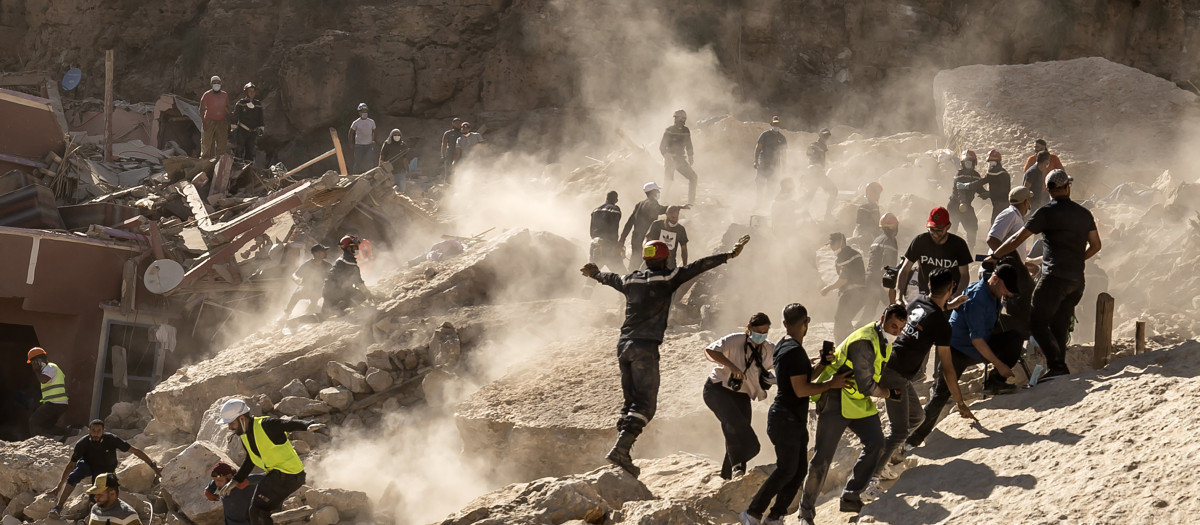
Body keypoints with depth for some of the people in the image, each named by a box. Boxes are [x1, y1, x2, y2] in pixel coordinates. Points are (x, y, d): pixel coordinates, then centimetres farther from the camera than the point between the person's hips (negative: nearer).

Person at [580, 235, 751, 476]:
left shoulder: (631, 280, 15)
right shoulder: (666, 278, -3)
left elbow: (612, 279, 36)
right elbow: (696, 267, -8)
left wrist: (595, 273, 58)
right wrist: (729, 255, -9)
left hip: (623, 345, 7)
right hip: (645, 347, -7)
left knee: (631, 401, 14)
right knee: (645, 404, -8)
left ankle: (622, 452, 6)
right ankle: (620, 449, -23)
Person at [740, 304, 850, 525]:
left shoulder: (784, 346, 12)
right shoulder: (794, 351, -20)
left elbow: (805, 377, 17)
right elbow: (801, 389, -22)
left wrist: (822, 363, 2)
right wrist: (830, 384, -16)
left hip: (794, 419, 10)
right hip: (786, 419, -10)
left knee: (799, 470, 10)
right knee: (786, 470, -5)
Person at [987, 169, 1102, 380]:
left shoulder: (1046, 212, -7)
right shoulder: (1084, 213, 12)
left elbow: (1018, 239, -7)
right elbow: (1095, 245, 19)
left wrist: (994, 256, 3)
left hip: (1055, 276, -7)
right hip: (1077, 280, 7)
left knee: (1037, 322, -8)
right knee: (1059, 326, 13)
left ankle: (1056, 365, -20)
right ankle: (1059, 367, 11)